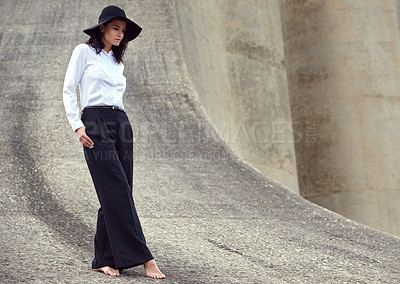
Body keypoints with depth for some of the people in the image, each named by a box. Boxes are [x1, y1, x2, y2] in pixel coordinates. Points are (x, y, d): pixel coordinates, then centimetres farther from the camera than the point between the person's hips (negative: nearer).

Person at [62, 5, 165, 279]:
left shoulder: (117, 61, 22)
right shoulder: (84, 51, 4)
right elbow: (69, 91, 0)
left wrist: (129, 132, 12)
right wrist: (77, 126, -11)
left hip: (121, 125, 7)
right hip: (96, 125, -7)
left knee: (116, 197, 1)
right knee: (118, 193, -13)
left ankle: (105, 259, 6)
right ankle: (144, 258, -18)